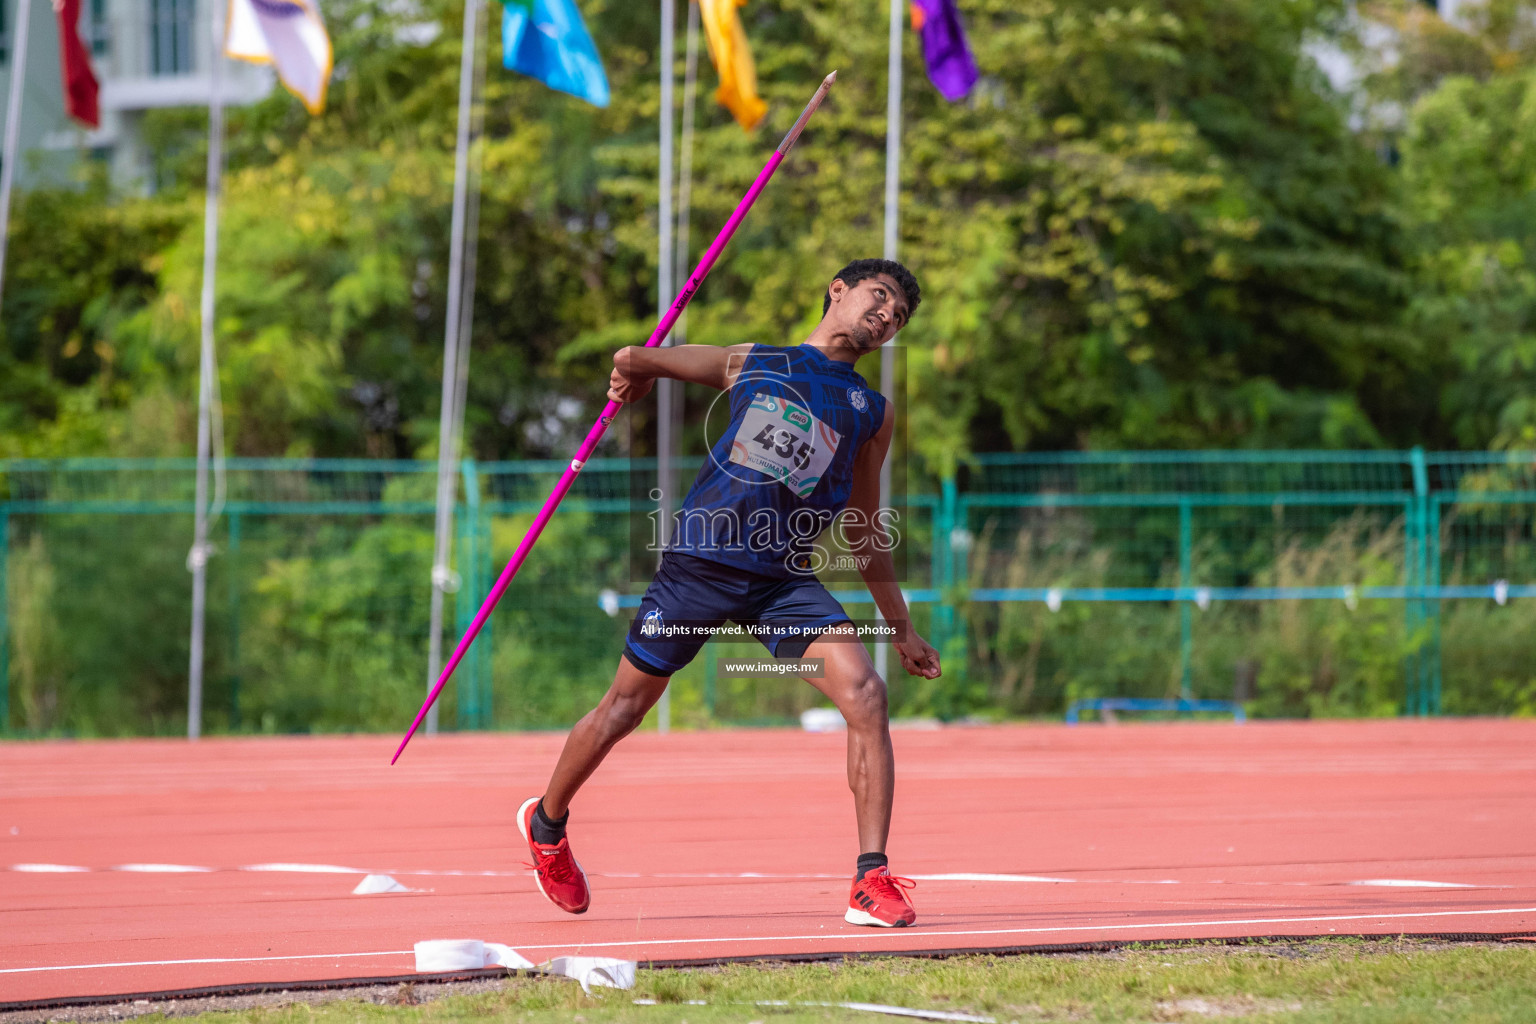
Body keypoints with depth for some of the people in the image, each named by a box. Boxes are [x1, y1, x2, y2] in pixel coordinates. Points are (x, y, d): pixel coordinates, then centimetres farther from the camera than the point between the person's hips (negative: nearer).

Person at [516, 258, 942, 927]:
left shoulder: (874, 412, 14)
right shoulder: (747, 363, 9)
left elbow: (862, 530, 22)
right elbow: (637, 362, 22)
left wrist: (901, 628, 23)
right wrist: (633, 369, -1)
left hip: (785, 579, 1)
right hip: (699, 562, -1)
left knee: (865, 695, -20)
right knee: (624, 707, 11)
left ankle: (872, 879, -18)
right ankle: (546, 825, 37)